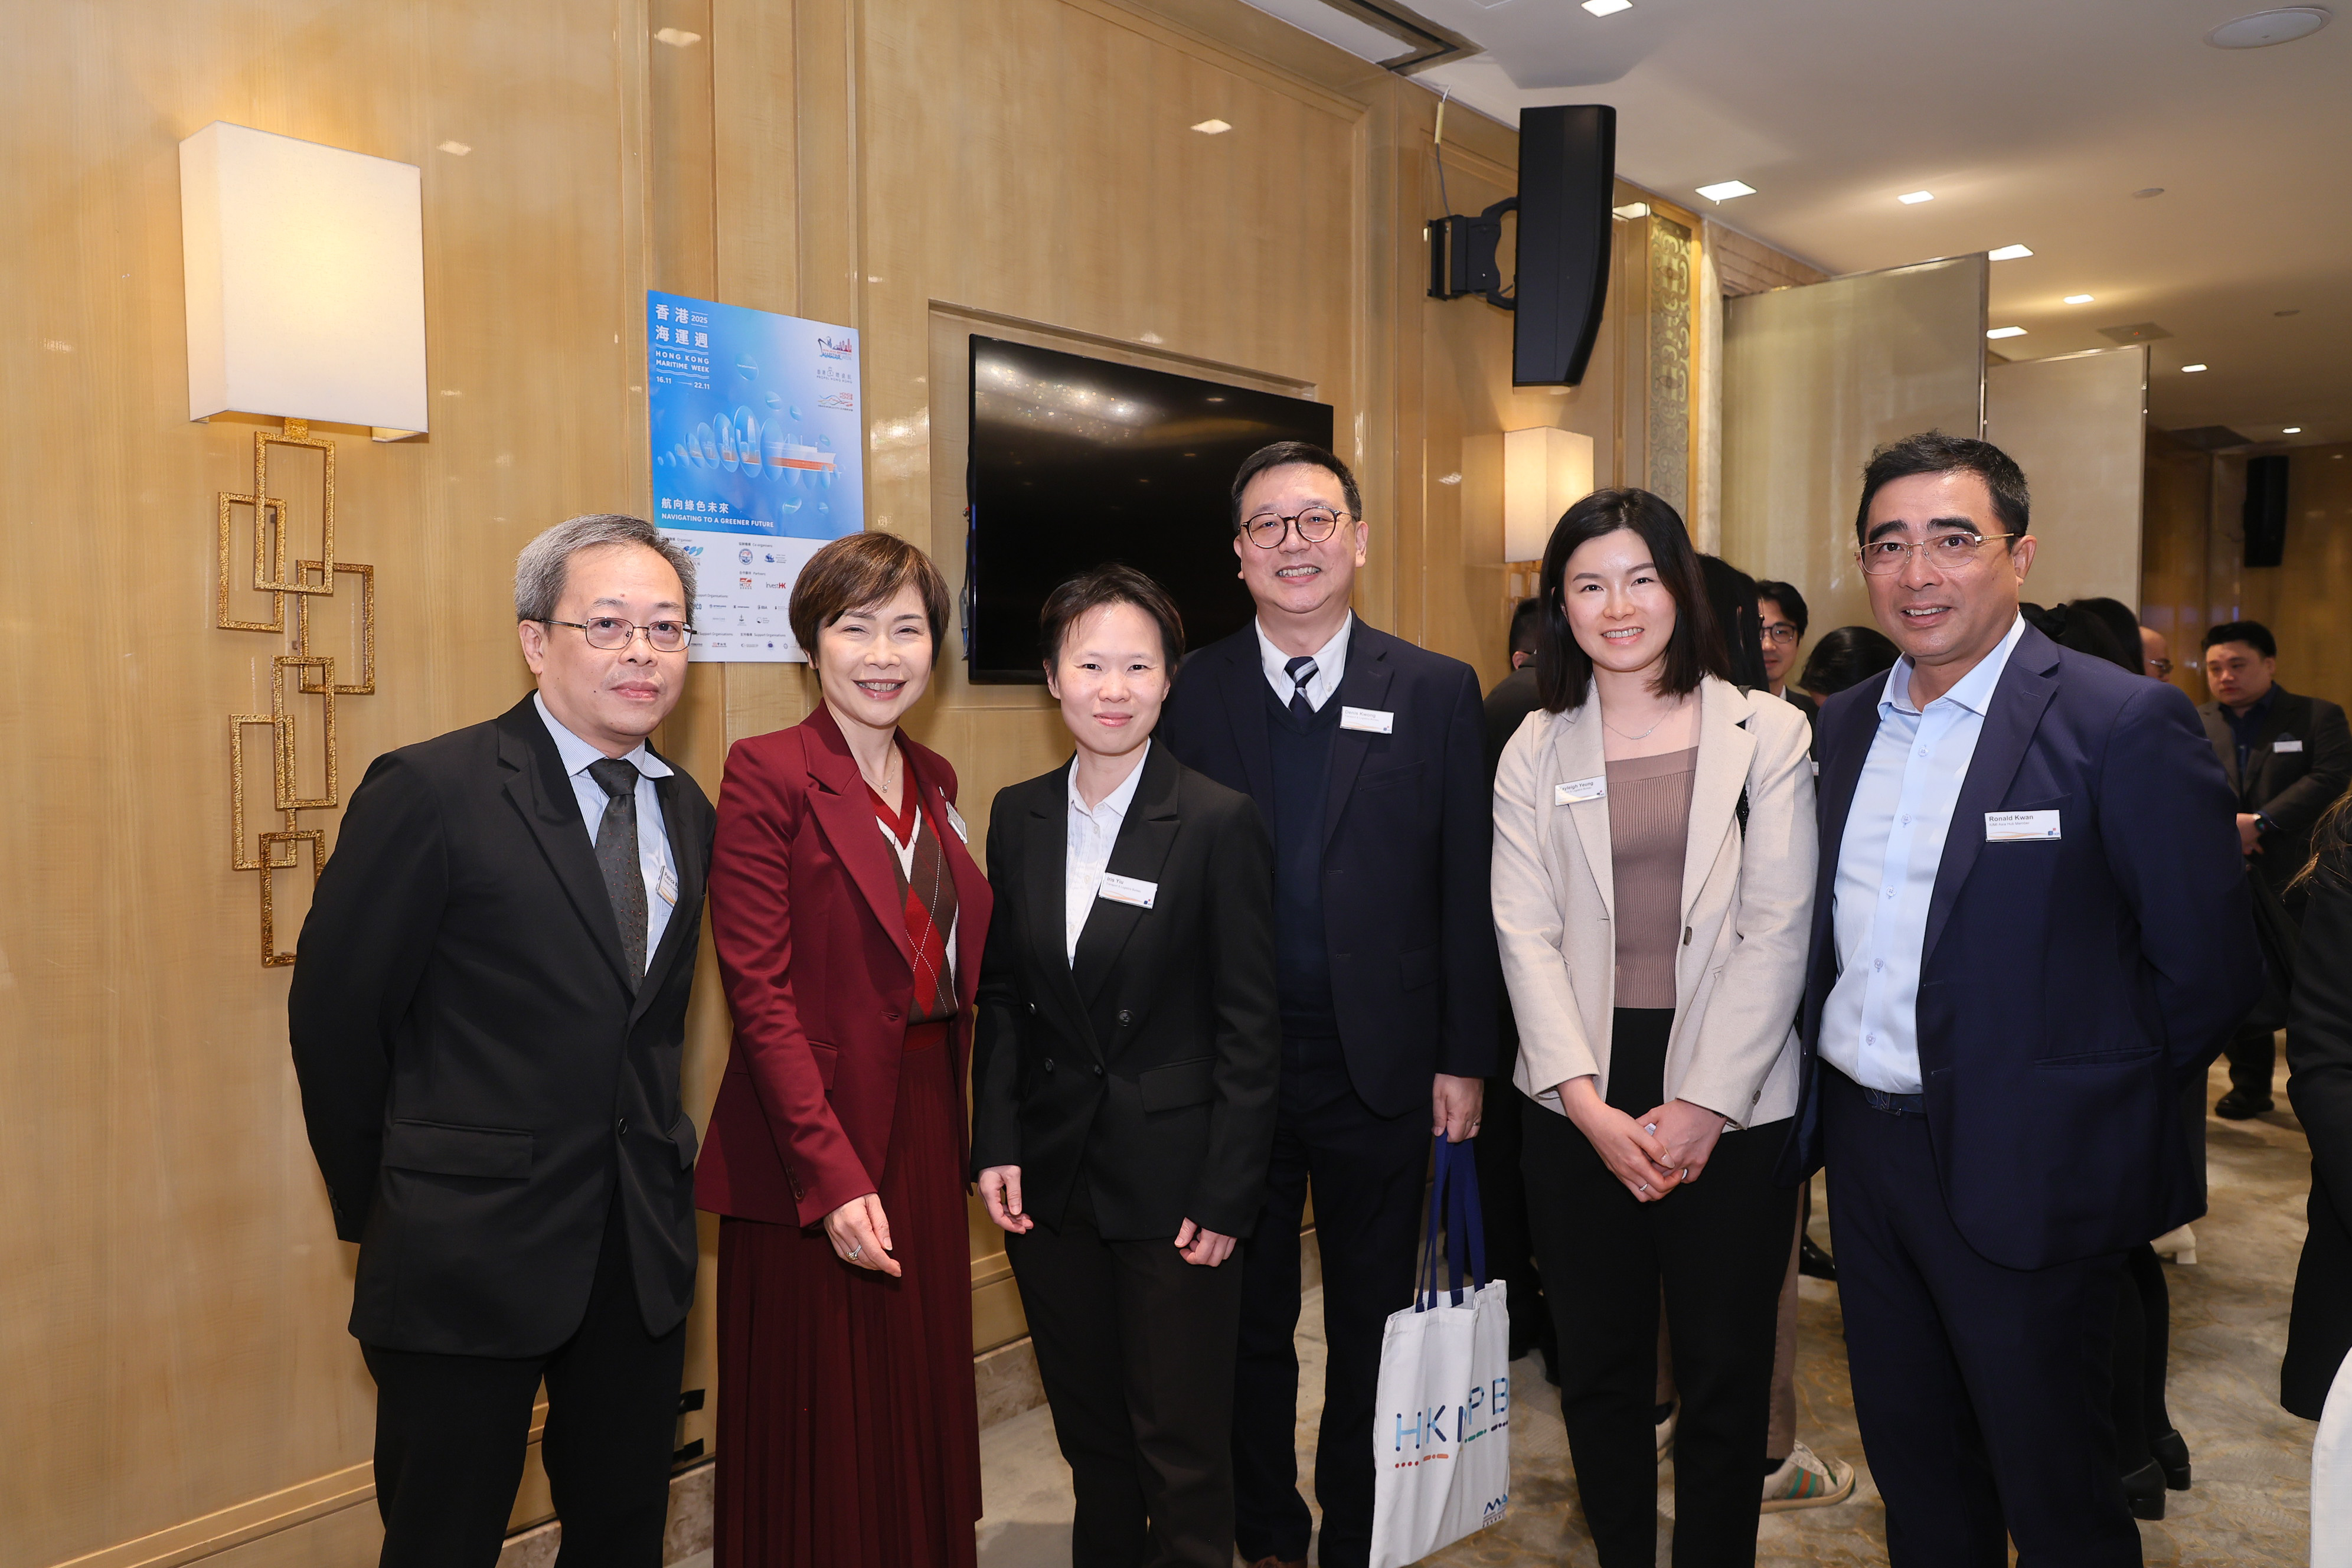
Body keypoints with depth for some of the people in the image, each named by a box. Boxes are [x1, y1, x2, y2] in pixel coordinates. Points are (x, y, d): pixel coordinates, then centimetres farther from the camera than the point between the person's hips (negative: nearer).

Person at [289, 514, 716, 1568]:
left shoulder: (686, 811, 6)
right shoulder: (430, 791, -12)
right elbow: (334, 1010, -7)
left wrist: (654, 1161, 9)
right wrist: (379, 1204, 1)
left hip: (643, 1245, 5)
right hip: (471, 1246, -5)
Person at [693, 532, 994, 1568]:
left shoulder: (933, 780, 10)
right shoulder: (767, 772, -10)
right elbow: (759, 992, -15)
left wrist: (976, 1135, 6)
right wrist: (835, 1177, -20)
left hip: (926, 1133, 6)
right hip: (815, 1144, -6)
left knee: (923, 1406, 17)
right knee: (822, 1431, 8)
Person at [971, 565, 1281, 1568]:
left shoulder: (1221, 824, -10)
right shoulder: (1016, 817, 4)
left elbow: (1250, 1025, -9)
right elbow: (1000, 995, 8)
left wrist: (1226, 1195, -12)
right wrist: (996, 1145, 0)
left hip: (1174, 1181, -4)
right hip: (1050, 1181, 4)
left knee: (1183, 1445, 9)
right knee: (1089, 1434, 18)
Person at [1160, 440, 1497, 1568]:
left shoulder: (1437, 692, 0)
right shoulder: (1189, 692, 0)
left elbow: (1467, 890, 0)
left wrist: (1465, 1059, -2)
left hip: (1381, 1068, 0)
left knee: (1372, 1327, 15)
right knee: (1246, 1324, 16)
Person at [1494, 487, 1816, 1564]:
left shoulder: (1766, 732, 1)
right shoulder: (1534, 751, 6)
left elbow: (1777, 931, -5)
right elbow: (1525, 936, -1)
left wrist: (1702, 1105, -11)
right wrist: (1591, 1108, -11)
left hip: (1731, 1105, -1)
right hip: (1578, 1104, 2)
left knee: (1724, 1378, 9)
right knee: (1599, 1371, 12)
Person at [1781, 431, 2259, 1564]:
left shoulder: (2127, 725, -13)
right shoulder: (1843, 725, 6)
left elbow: (2208, 969, -11)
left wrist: (2082, 1103, -5)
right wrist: (1838, 1090, 7)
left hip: (2020, 1174, -5)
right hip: (1863, 1148, 6)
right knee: (1913, 1468, 21)